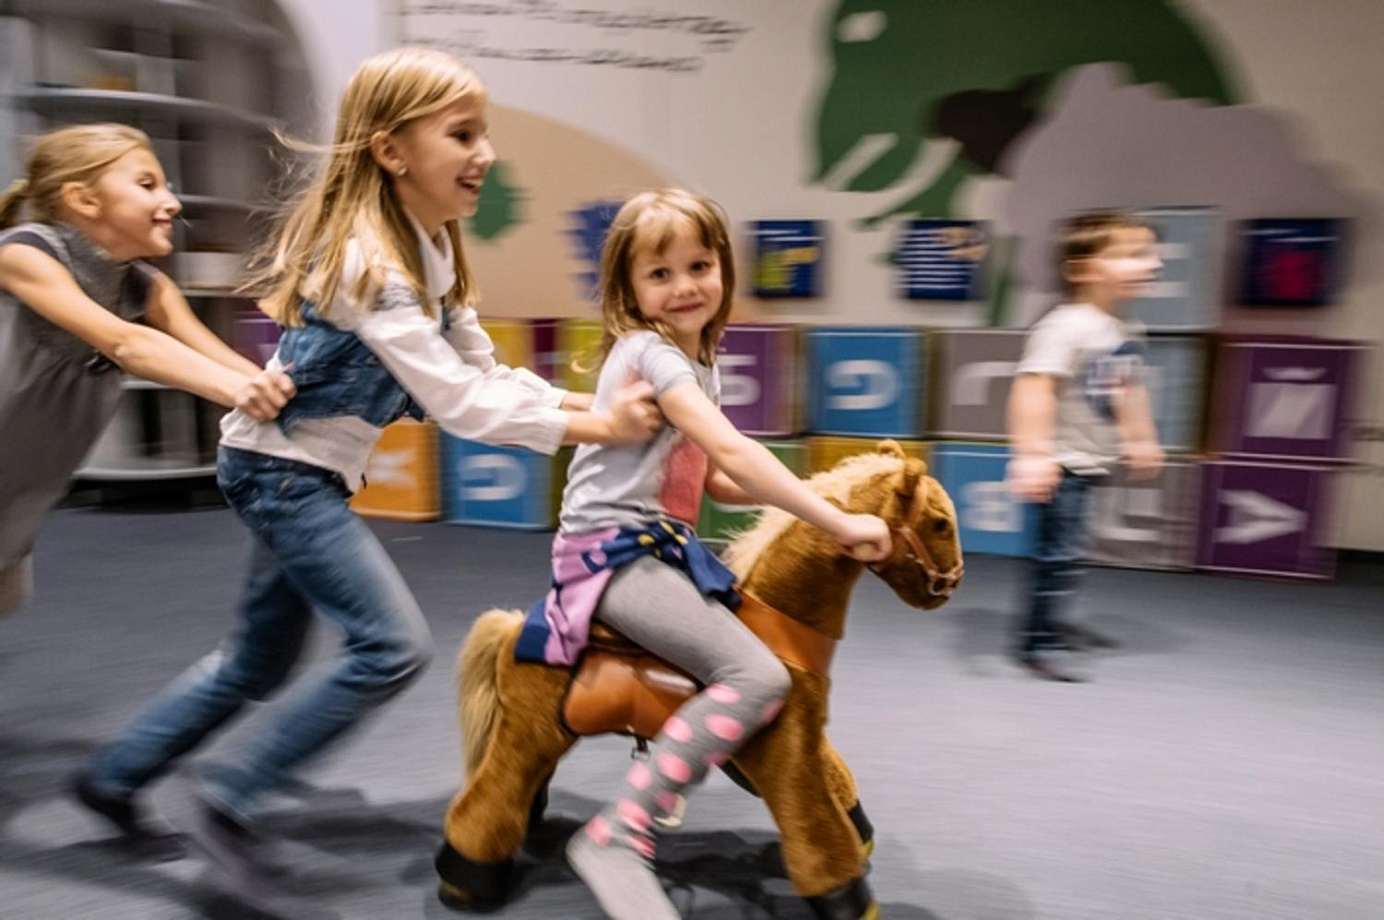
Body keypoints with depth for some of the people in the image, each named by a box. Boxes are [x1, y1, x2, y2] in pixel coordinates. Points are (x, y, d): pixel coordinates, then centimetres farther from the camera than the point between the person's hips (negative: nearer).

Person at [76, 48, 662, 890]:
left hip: (308, 474, 9)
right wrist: (597, 428, -24)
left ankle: (116, 775, 41)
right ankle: (232, 806, 5)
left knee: (260, 661, 20)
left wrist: (592, 402, -7)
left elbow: (486, 375, 3)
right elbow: (459, 404, -27)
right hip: (282, 470, -9)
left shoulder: (429, 251, 4)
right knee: (396, 646, -13)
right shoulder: (368, 261, -24)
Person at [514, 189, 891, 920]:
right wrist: (837, 523, -24)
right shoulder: (650, 352, -15)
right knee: (760, 677, -24)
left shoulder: (699, 362, 14)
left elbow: (714, 480, 14)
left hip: (661, 546, 10)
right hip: (616, 551, -10)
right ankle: (618, 839, -20)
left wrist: (807, 499, 3)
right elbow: (733, 452, -26)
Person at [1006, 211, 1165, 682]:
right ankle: (1034, 642, 8)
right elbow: (1033, 386, -31)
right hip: (1060, 464, -9)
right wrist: (1031, 454, -37)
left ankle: (1051, 623, 38)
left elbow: (1129, 388, 23)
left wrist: (1141, 438, 30)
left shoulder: (1125, 332, 8)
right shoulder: (1065, 326, -22)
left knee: (1063, 550, 21)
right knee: (1059, 552, -5)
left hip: (1088, 463, 10)